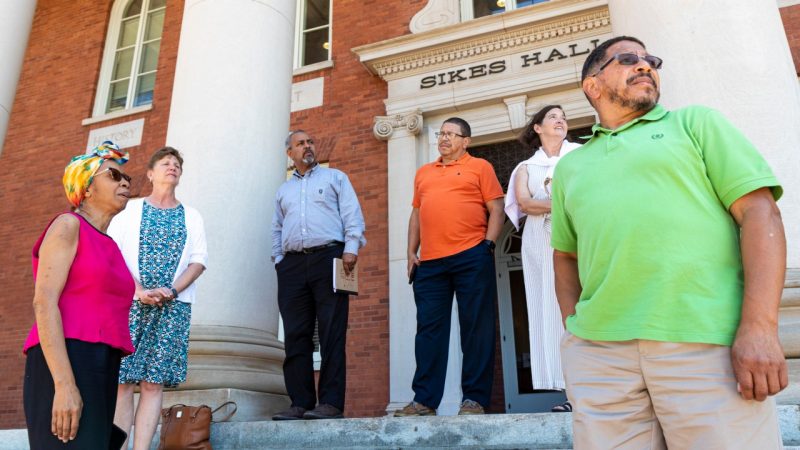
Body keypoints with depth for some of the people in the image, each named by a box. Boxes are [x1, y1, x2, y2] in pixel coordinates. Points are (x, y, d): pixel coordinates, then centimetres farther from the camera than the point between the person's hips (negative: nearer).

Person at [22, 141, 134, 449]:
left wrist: (101, 400, 20)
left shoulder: (108, 248, 24)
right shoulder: (67, 225, 0)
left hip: (96, 369, 9)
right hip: (62, 370, -9)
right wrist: (65, 385, -22)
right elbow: (44, 302, -12)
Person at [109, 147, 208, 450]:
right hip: (129, 302, -1)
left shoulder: (192, 216, 16)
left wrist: (172, 290, -10)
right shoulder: (129, 209, 11)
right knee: (123, 380, -6)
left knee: (153, 383, -3)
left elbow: (198, 260, 7)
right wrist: (139, 290, -13)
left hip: (175, 306, 1)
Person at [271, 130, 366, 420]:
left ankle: (331, 402, -8)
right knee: (296, 336, -1)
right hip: (292, 264, 4)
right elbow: (277, 230, 25)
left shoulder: (335, 177, 15)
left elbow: (352, 214, 3)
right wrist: (278, 259, 10)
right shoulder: (283, 190, 26)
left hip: (328, 257, -4)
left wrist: (350, 248, -11)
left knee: (332, 333, -8)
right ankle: (300, 403, 3)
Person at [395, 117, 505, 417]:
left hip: (471, 257, -4)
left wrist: (488, 245, -9)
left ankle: (474, 398, 7)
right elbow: (416, 213, 21)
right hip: (429, 262, 4)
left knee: (476, 328, -1)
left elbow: (496, 209, 2)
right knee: (429, 330, 4)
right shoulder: (423, 173, 22)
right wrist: (411, 252, 11)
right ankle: (424, 400, 9)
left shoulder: (479, 167, 9)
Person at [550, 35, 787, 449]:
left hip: (708, 343, -2)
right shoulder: (570, 166, 19)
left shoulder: (695, 122, 12)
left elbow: (759, 212, 1)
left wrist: (759, 327, -11)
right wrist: (573, 331, 7)